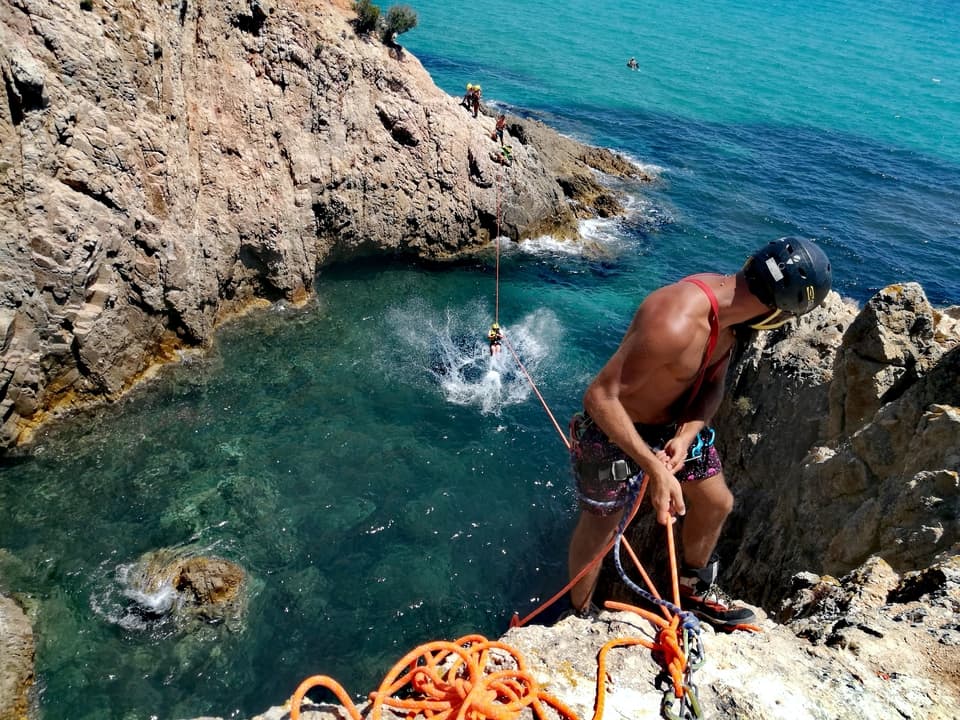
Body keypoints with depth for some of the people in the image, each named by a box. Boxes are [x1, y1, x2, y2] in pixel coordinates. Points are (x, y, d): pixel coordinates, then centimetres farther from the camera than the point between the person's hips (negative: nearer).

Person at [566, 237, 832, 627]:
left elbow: (712, 383, 0)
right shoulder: (675, 324, -39)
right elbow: (600, 396, -35)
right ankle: (578, 617, 37)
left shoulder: (728, 301, -12)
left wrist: (688, 433, -19)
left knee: (717, 502, 19)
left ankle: (694, 590, 45)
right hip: (614, 429, -8)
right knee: (598, 528, 11)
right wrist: (655, 469, -36)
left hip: (675, 423, 8)